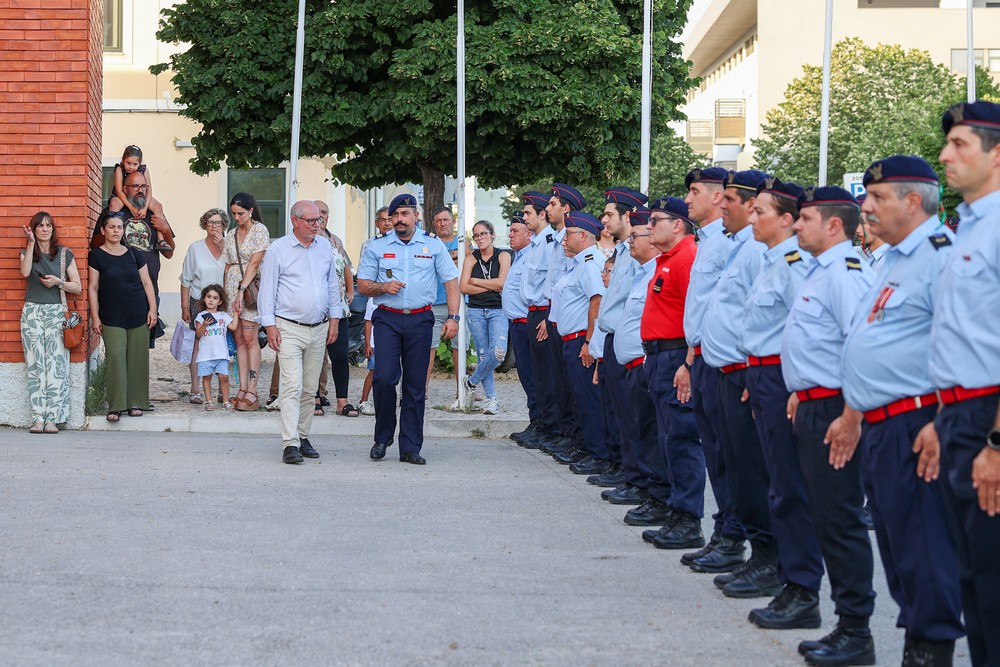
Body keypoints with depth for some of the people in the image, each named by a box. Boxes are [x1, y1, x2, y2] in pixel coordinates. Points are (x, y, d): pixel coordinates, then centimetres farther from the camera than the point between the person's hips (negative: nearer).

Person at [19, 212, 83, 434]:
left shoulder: (65, 254, 9)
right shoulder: (27, 253, 11)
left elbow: (77, 287, 8)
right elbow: (25, 272, -12)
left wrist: (58, 282, -8)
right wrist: (31, 243, -11)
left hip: (56, 312, -1)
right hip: (32, 312, 1)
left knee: (56, 365, -10)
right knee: (35, 365, -6)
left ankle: (53, 419, -11)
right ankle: (38, 418, -7)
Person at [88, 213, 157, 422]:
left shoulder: (134, 254, 9)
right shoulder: (97, 255, 1)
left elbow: (147, 282, 11)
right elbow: (93, 287, 1)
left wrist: (152, 309, 3)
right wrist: (95, 317, -4)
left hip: (138, 316, 2)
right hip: (111, 318, -2)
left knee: (137, 358, 1)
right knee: (115, 357, -10)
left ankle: (135, 403, 10)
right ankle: (116, 406, -7)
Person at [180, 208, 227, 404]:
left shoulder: (227, 247, 6)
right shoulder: (196, 248, 4)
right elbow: (186, 280, 5)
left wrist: (222, 247, -13)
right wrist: (184, 307, 1)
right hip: (199, 302, -1)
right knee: (198, 344, -4)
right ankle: (195, 390, 1)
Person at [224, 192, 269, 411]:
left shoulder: (260, 230, -3)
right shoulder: (231, 234, 17)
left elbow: (254, 262, -11)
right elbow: (228, 266, 17)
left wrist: (242, 290, -16)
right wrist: (224, 293, 9)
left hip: (251, 288, -6)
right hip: (233, 289, 6)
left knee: (250, 338, -10)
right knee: (239, 339, 3)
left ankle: (252, 393, -12)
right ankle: (242, 390, 3)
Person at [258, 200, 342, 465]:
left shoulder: (324, 246, 10)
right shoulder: (278, 249, -4)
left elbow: (333, 284, 18)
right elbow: (267, 290, -3)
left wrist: (334, 319, 13)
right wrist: (270, 325, -8)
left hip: (319, 329, 5)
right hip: (289, 329, -5)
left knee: (310, 389, 10)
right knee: (292, 387, -13)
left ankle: (302, 436, 20)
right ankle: (290, 444, -17)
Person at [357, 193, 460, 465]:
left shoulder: (433, 246, 8)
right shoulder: (376, 247, 8)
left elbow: (451, 281, 7)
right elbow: (362, 285, 10)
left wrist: (453, 317, -3)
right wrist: (383, 287, -11)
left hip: (420, 320, 0)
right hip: (387, 319, 0)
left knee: (416, 385, 1)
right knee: (384, 378, -13)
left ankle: (410, 447, 7)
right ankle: (382, 438, 6)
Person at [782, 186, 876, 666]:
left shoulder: (845, 272, -16)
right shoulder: (819, 272, 16)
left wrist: (850, 418, -26)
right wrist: (801, 393, 22)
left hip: (832, 411, -11)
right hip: (812, 407, 11)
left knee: (840, 521, -6)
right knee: (827, 519, 13)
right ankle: (845, 626, 20)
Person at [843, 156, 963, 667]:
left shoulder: (942, 254, -13)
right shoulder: (895, 260, 21)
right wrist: (856, 413, 24)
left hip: (914, 427, -11)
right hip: (879, 428, 11)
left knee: (922, 548, -6)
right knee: (895, 545, 14)